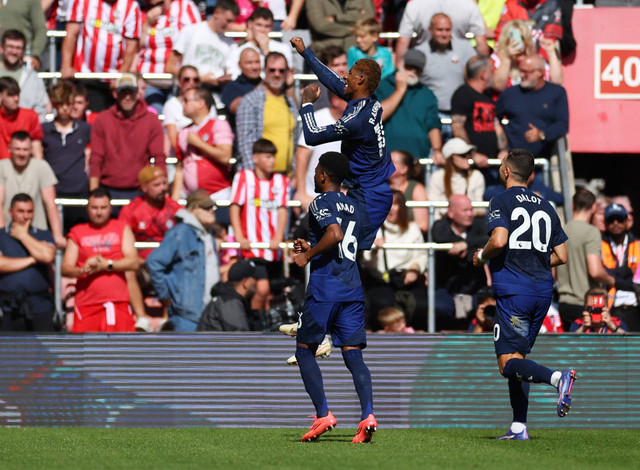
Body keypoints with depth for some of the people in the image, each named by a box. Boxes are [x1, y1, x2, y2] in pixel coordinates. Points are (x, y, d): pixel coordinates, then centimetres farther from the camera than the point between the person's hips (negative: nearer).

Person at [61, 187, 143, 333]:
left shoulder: (122, 228, 14)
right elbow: (65, 268, 6)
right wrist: (82, 270, -14)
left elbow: (134, 262, 2)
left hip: (118, 303, 0)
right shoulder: (77, 232, 14)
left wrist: (107, 265, -9)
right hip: (86, 303, 0)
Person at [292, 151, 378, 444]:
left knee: (304, 350, 6)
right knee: (353, 354, 0)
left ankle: (323, 415, -2)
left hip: (324, 290, -7)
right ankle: (367, 415, -19)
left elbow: (335, 234, -23)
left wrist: (307, 256, -12)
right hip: (353, 290, 7)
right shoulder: (353, 208, 19)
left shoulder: (321, 202, -6)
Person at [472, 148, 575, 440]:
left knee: (508, 363, -7)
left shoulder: (501, 202, -3)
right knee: (517, 356, 15)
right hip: (543, 291, 6)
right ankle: (519, 427, 10)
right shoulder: (546, 207, 15)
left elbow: (499, 241, -19)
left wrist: (481, 257, 0)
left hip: (513, 291, -6)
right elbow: (561, 256, 14)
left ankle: (557, 378, -34)